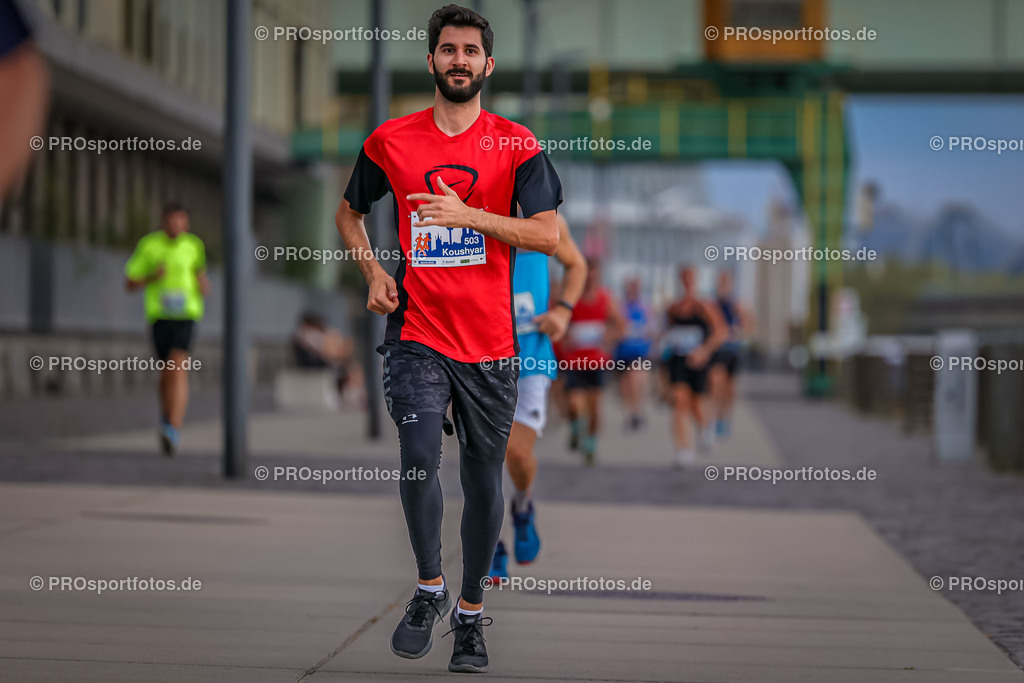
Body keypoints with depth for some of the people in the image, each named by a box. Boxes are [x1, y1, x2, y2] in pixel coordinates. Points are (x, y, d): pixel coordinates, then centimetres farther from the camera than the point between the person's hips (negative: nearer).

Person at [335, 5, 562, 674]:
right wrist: (374, 273, 4)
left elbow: (549, 234, -7)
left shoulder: (517, 143, 1)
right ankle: (429, 587, 4)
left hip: (491, 341, 0)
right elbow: (350, 212, 21)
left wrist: (467, 214, -16)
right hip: (417, 331, 0)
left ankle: (471, 611, 22)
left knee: (483, 479, 6)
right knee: (419, 457, -18)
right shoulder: (391, 141, 5)